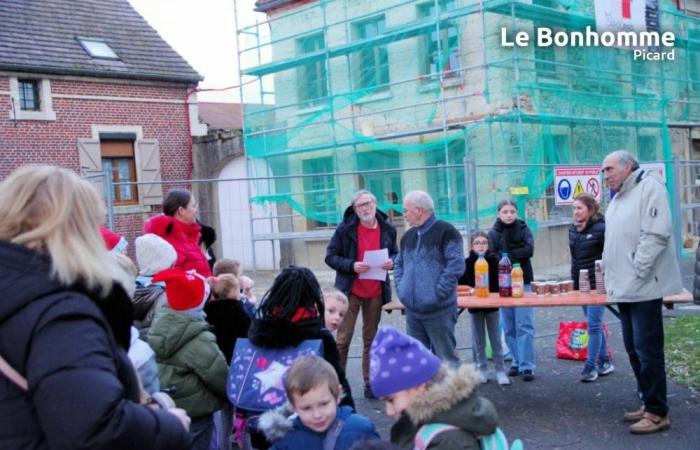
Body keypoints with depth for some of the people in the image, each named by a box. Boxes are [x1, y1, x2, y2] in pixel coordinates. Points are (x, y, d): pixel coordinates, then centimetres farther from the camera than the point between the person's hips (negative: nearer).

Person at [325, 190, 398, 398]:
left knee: (371, 340, 10)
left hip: (376, 293, 3)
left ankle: (370, 383, 19)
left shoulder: (388, 229, 3)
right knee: (343, 339, -1)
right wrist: (352, 265, -19)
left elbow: (395, 253, 17)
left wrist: (392, 262, -7)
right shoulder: (345, 229, -6)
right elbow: (330, 256, -4)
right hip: (351, 291, -3)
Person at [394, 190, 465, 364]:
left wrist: (438, 293, -17)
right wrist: (401, 288, 7)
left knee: (446, 359, -2)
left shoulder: (445, 232, -8)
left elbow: (456, 266, -15)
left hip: (439, 311, -7)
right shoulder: (408, 236, 15)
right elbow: (399, 264, 24)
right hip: (412, 311, 7)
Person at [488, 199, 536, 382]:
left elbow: (529, 250, -12)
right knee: (509, 327, 7)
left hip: (522, 281, -1)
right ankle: (517, 362, 18)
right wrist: (516, 255, -16)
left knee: (524, 325, -5)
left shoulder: (523, 229, 2)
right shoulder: (493, 233, 2)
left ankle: (527, 365, -2)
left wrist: (505, 254, -12)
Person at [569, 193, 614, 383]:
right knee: (594, 324, 13)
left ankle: (591, 365, -1)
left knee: (594, 324, -7)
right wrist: (574, 281, 14)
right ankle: (604, 361, 22)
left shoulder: (601, 228, -13)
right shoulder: (573, 229, 9)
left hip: (598, 284, -7)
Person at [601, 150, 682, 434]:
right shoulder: (618, 197, 18)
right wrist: (612, 275, 15)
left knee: (647, 350, -6)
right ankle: (648, 403, 23)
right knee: (634, 350, 13)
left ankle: (657, 413, 2)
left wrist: (635, 273, -19)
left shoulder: (649, 188, -9)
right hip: (624, 289, 9)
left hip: (643, 288, -9)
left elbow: (656, 234, -19)